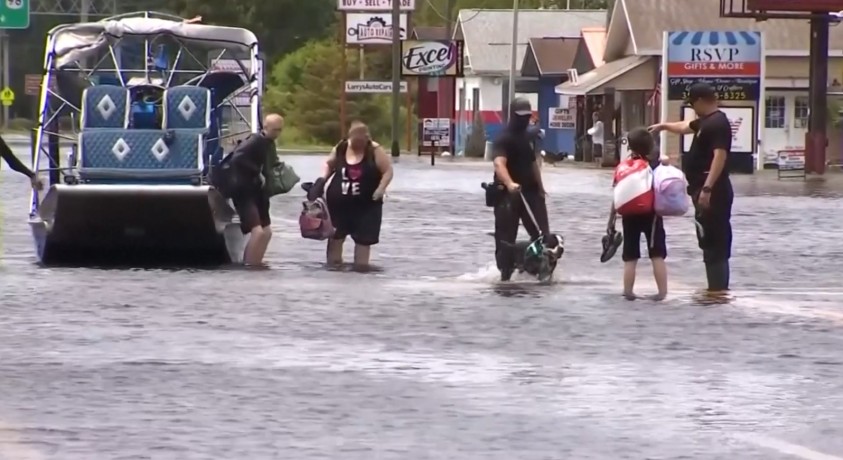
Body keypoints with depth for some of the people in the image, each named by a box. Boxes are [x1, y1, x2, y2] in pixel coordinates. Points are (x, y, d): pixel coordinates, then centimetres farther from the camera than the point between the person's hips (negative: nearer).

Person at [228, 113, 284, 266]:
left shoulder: (269, 144, 11)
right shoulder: (255, 141, -17)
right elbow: (237, 159, -31)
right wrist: (257, 173, -26)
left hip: (257, 193, 10)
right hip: (244, 192, -10)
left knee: (266, 232, 13)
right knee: (257, 231, -19)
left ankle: (255, 265, 23)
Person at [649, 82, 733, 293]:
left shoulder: (718, 123, -17)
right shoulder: (706, 121, 16)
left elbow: (720, 156, -27)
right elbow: (686, 127, 38)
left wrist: (707, 188, -32)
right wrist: (664, 126, 51)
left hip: (712, 192, -11)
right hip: (706, 190, 11)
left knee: (714, 240, -10)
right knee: (712, 240, 12)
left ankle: (718, 289, -10)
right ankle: (717, 287, 16)